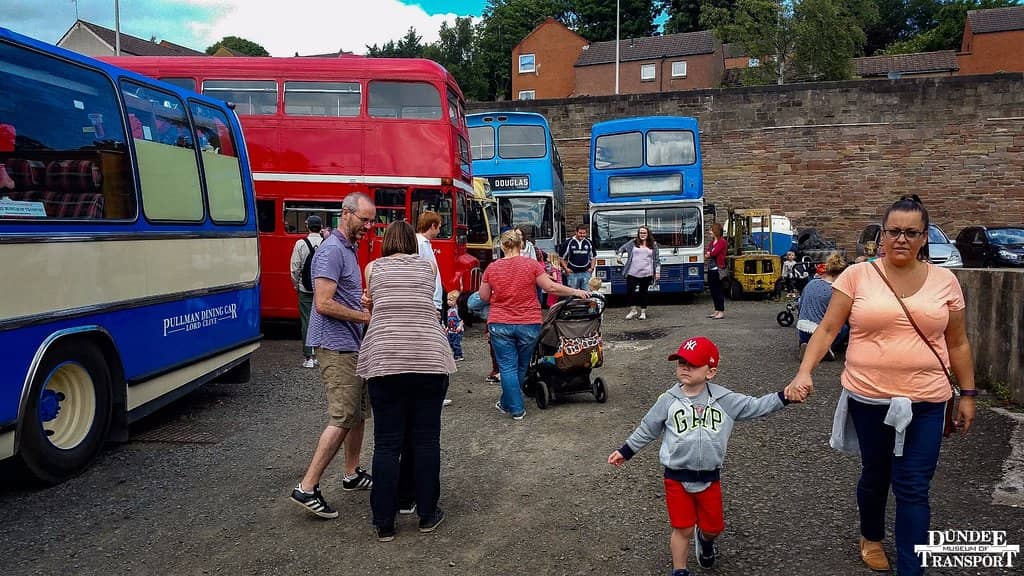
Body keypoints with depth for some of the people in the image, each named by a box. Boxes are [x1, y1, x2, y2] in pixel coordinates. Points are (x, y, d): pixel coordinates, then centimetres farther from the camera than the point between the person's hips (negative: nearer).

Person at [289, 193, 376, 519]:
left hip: (352, 345, 10)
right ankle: (307, 488, -6)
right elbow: (324, 304, -22)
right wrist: (366, 316, -15)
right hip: (337, 346, -10)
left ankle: (352, 474, 28)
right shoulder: (332, 250, -15)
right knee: (343, 418, -11)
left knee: (359, 412, 16)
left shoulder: (349, 249, 16)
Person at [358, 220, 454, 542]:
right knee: (426, 439, 9)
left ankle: (384, 523, 12)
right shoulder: (429, 267, 13)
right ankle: (427, 515, 20)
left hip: (384, 360, 0)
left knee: (387, 443, 5)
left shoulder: (373, 267, 13)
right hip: (430, 358, 0)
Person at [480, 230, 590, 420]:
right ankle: (507, 403, 30)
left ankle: (516, 408, 3)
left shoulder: (492, 268, -1)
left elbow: (484, 297, 6)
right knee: (521, 367, 17)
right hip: (529, 324, 0)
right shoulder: (532, 265, -6)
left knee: (508, 367, 5)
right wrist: (575, 292, 3)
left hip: (500, 325, 0)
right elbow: (550, 287, -7)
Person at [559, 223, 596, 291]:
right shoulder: (569, 242, -2)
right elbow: (561, 257, 3)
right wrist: (566, 268, -5)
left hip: (586, 272, 3)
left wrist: (592, 268, 6)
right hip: (572, 273, -3)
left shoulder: (589, 242, 9)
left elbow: (593, 257, 19)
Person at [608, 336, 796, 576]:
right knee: (683, 528, 5)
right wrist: (625, 452, 6)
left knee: (713, 526, 18)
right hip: (677, 478, -2)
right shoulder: (668, 401, -8)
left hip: (710, 477, 2)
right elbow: (647, 430, 2)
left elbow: (755, 406, -4)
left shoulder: (724, 399, -6)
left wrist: (786, 396, -17)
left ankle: (705, 541, 54)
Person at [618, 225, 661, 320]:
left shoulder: (653, 245, 9)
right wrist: (619, 255, 2)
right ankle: (633, 310, 15)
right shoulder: (633, 243, 9)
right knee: (629, 292, -3)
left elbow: (657, 259, 9)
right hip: (632, 273, 1)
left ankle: (643, 312, 17)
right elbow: (622, 248, 19)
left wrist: (657, 271, 3)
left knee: (643, 293, 5)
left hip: (646, 274, -1)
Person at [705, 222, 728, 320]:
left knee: (718, 290, -6)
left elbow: (714, 253, -18)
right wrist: (708, 255, -10)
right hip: (710, 268, 8)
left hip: (717, 269, -8)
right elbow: (706, 254, 11)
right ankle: (717, 311, 18)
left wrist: (709, 254, 2)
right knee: (713, 290, 10)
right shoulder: (712, 242, 17)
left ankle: (722, 312, -1)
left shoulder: (722, 242, -9)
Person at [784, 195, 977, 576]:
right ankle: (871, 537, 44)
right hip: (868, 397, 0)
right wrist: (804, 372, -19)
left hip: (925, 401, 1)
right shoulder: (857, 275, -5)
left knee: (913, 489, 2)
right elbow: (827, 329, -7)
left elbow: (957, 343, 9)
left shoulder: (945, 281, 1)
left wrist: (967, 394, 9)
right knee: (875, 475, 19)